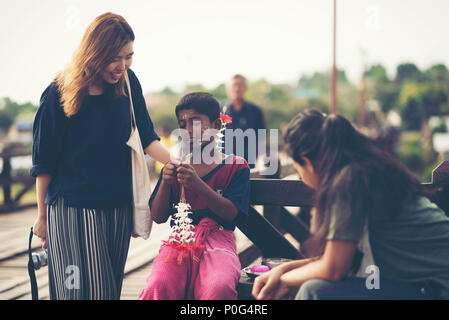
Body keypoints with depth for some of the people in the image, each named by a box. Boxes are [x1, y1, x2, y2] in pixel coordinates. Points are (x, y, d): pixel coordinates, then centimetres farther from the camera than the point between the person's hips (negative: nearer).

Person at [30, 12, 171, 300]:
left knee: (110, 289, 12)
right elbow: (44, 163, -4)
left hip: (118, 205, 5)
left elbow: (145, 137, 1)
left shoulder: (128, 84, 0)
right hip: (71, 208, -5)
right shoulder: (59, 95, -12)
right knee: (83, 290, -5)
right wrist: (42, 216, 1)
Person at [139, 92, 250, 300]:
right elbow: (158, 217, 12)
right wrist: (165, 183, -8)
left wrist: (198, 185, -20)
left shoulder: (235, 166, 10)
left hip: (218, 238, -2)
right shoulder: (174, 167, 19)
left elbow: (231, 213, -5)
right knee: (159, 286, -33)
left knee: (220, 288, -37)